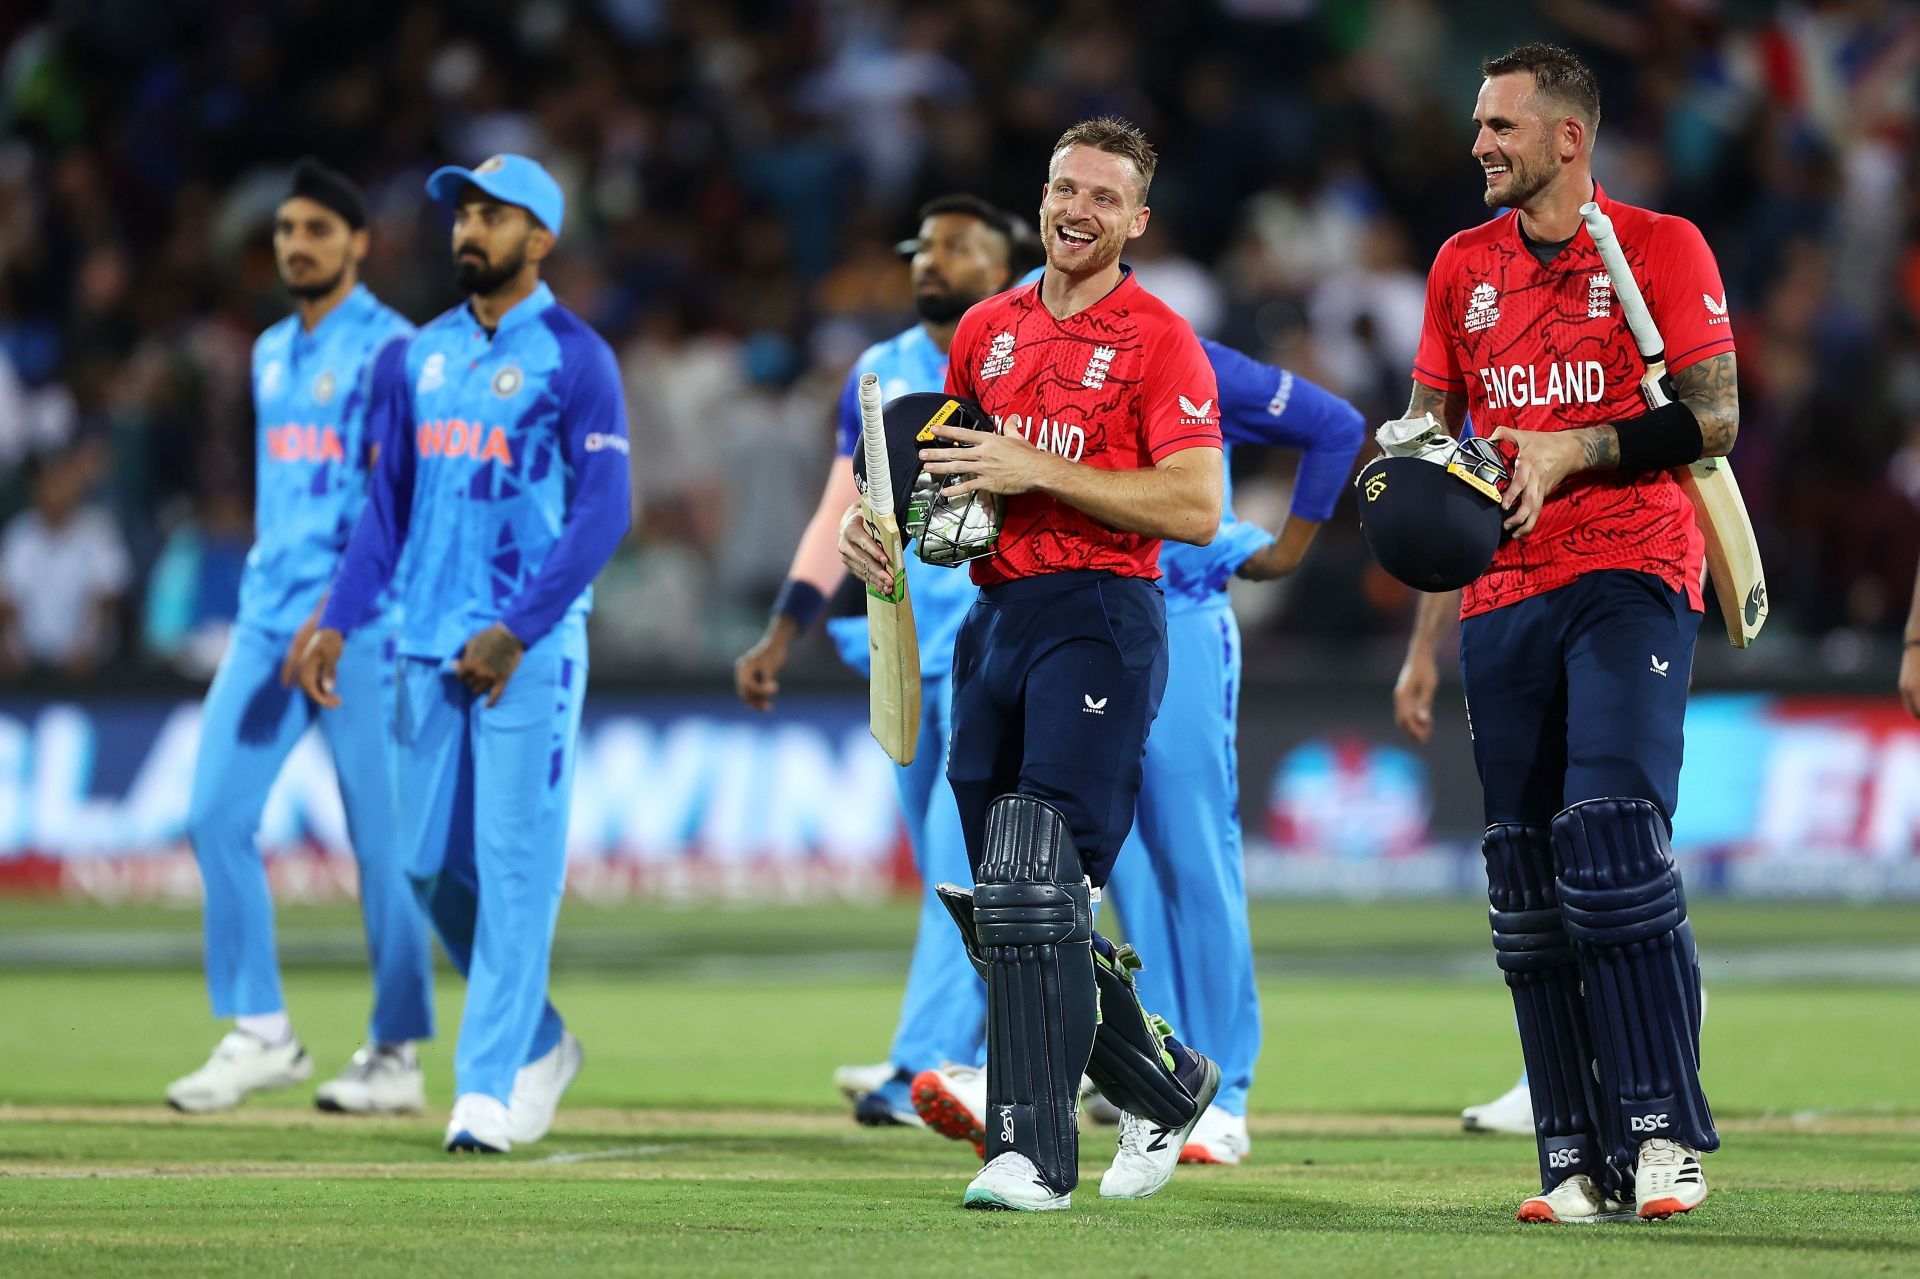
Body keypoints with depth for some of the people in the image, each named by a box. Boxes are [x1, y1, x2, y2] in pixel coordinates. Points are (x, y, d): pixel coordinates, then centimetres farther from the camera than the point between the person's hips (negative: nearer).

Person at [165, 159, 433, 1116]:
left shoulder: (391, 350, -6)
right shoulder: (272, 353, 18)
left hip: (360, 623, -7)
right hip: (268, 615, 7)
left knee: (380, 838, -3)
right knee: (216, 814, -2)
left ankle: (396, 1055, 5)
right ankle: (260, 1035, 6)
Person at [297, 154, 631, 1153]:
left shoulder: (574, 357, -5)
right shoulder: (420, 357, 13)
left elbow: (603, 511, -11)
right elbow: (388, 505, 17)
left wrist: (516, 633, -18)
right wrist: (338, 622, 5)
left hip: (530, 647, -6)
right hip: (428, 646, 6)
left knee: (514, 862, -7)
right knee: (431, 863, 6)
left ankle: (487, 1088, -6)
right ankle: (538, 1043, 23)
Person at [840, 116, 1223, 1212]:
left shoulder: (1159, 341, -4)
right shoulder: (989, 329, 15)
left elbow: (1197, 510, -13)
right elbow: (935, 460, 26)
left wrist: (1039, 470, -16)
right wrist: (871, 516, 4)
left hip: (1102, 618, -7)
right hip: (996, 619, 7)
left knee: (1036, 891, -15)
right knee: (1000, 913, 8)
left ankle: (1035, 1150, -11)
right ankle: (1169, 1085, 26)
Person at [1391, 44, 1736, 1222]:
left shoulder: (1661, 249, 0)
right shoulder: (1464, 267, 14)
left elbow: (1713, 421, -4)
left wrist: (1574, 449, -15)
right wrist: (1424, 638, 13)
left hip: (1630, 580, -5)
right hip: (1504, 598, 5)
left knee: (1613, 841, -19)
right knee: (1529, 889, 2)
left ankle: (1663, 1134, -15)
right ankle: (1579, 1162, 6)